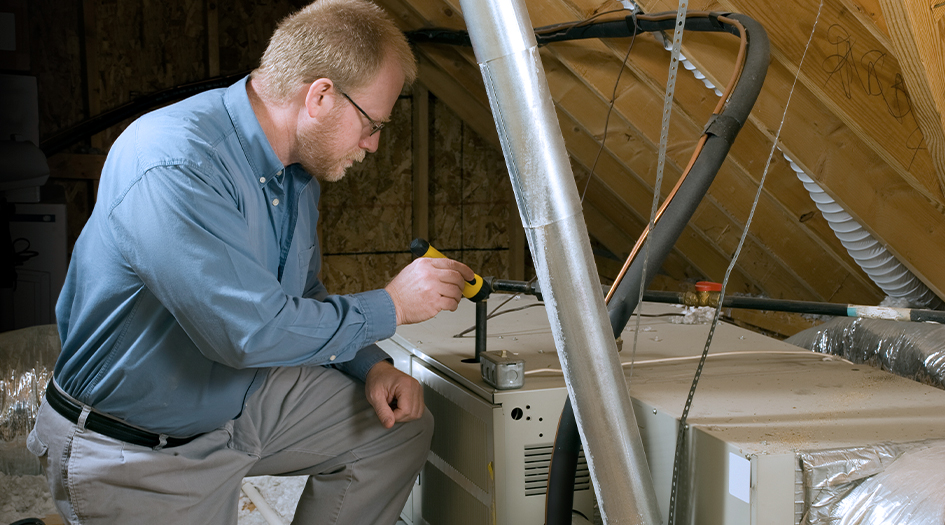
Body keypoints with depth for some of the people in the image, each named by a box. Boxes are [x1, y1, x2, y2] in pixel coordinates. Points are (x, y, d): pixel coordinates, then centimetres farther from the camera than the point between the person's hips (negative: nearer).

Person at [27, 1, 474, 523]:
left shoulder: (298, 166, -1)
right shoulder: (175, 166, -32)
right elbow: (253, 330, -36)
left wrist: (370, 367, -4)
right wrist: (391, 306, -23)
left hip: (243, 397, 8)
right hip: (136, 454, -8)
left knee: (402, 425, 5)